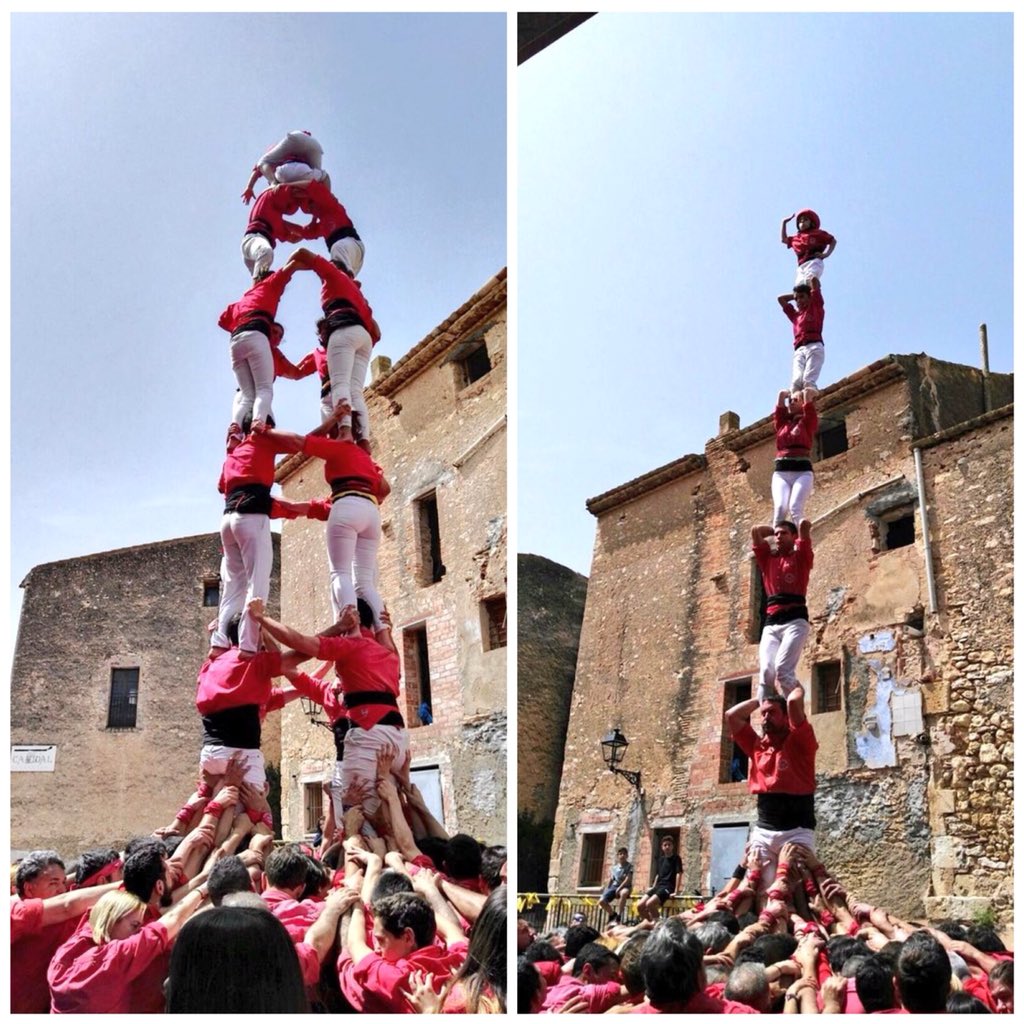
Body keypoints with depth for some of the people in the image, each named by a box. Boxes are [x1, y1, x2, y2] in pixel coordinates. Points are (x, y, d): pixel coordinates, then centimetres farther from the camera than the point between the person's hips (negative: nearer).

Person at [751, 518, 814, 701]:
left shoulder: (801, 556, 13)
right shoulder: (768, 558, 23)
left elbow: (805, 524, 4)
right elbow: (755, 531, 21)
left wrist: (800, 529, 25)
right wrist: (775, 529, 32)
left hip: (795, 620, -4)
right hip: (771, 623, 4)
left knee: (782, 669, -24)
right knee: (766, 672, -15)